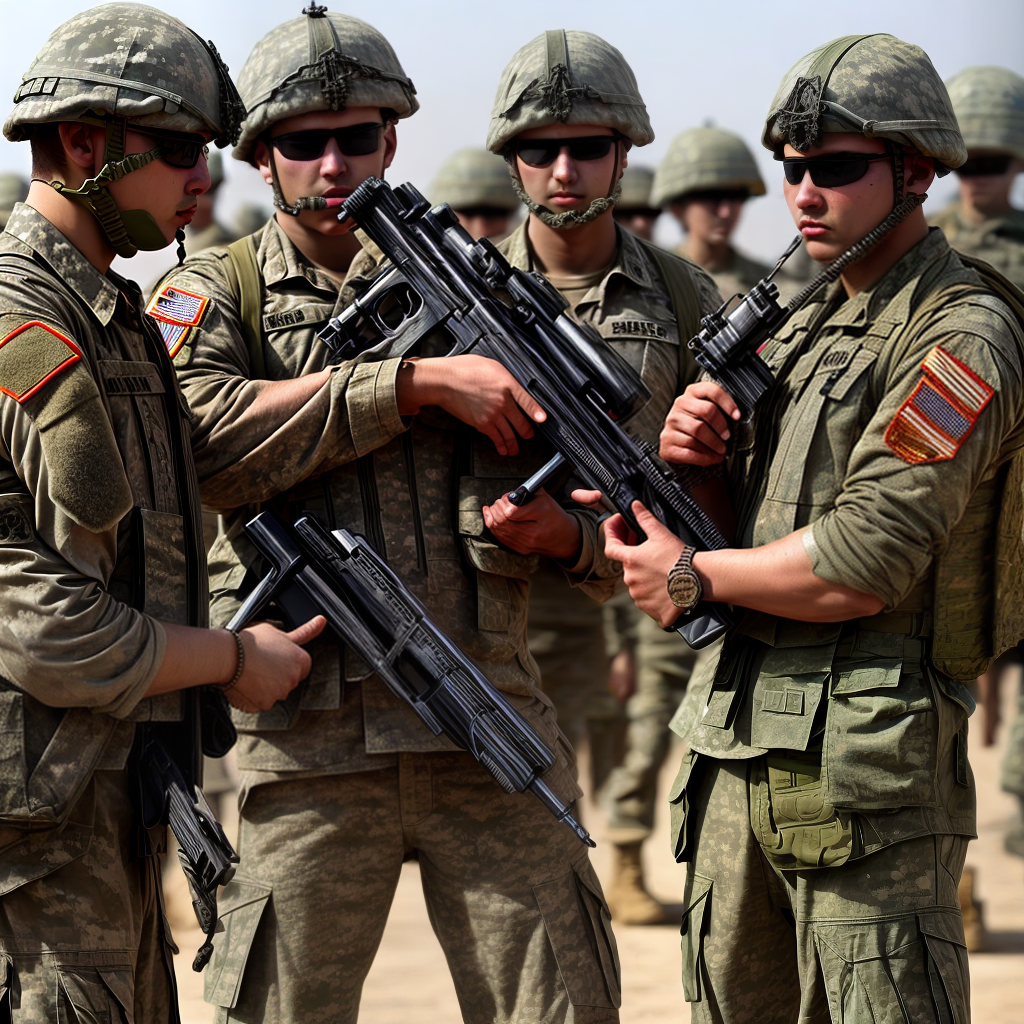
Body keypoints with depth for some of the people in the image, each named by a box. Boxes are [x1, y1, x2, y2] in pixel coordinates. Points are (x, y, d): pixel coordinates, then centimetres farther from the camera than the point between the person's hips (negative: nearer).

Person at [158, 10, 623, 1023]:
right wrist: (414, 381, -18)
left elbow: (597, 495, 14)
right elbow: (206, 442, -16)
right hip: (307, 740, -1)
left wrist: (567, 532, -11)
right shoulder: (214, 293, 7)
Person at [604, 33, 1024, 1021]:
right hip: (736, 742, 9)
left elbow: (861, 567, -19)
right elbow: (752, 516, 21)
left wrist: (692, 577, -7)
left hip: (866, 757, -8)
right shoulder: (807, 325, 17)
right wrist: (691, 454, -1)